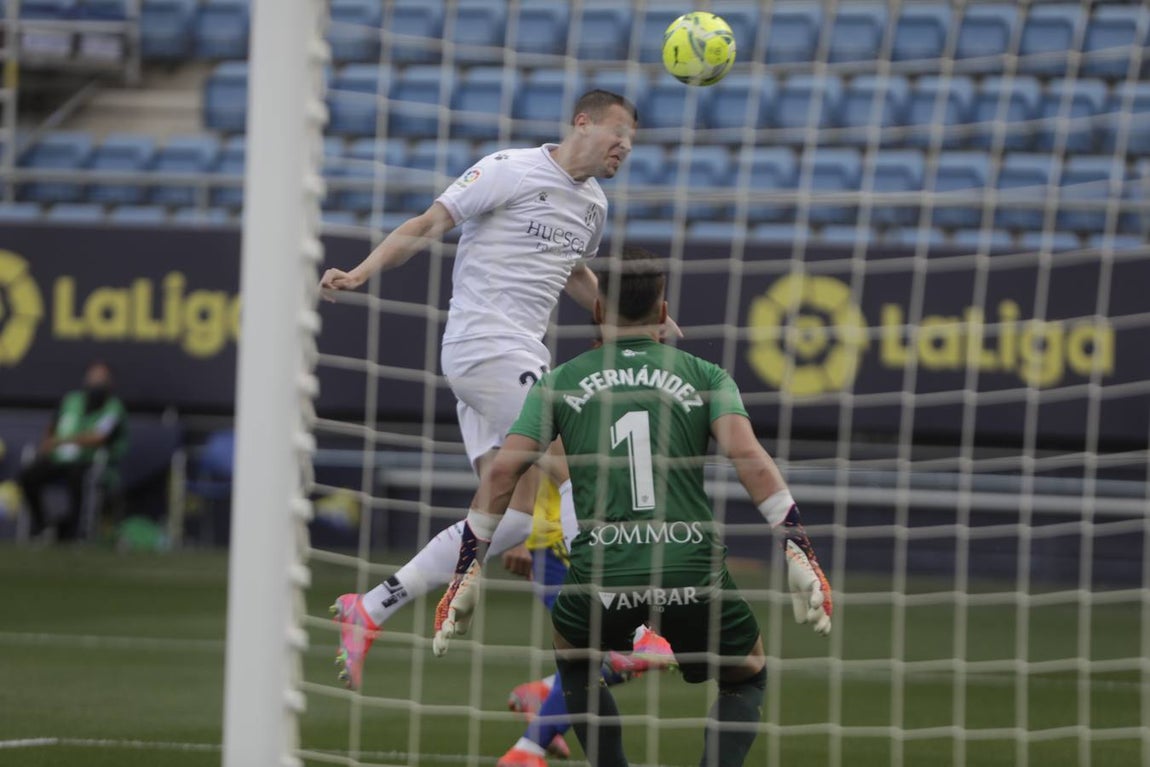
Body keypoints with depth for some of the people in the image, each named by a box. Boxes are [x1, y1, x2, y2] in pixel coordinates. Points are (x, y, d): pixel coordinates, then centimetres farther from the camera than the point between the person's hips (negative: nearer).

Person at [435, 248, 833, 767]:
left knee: (573, 662, 34)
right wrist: (797, 551, -8)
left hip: (602, 572, 1)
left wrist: (468, 573, 10)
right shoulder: (705, 377, 12)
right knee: (748, 676, 26)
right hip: (693, 571, -1)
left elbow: (502, 472, 6)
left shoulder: (559, 383, 15)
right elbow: (747, 456, -4)